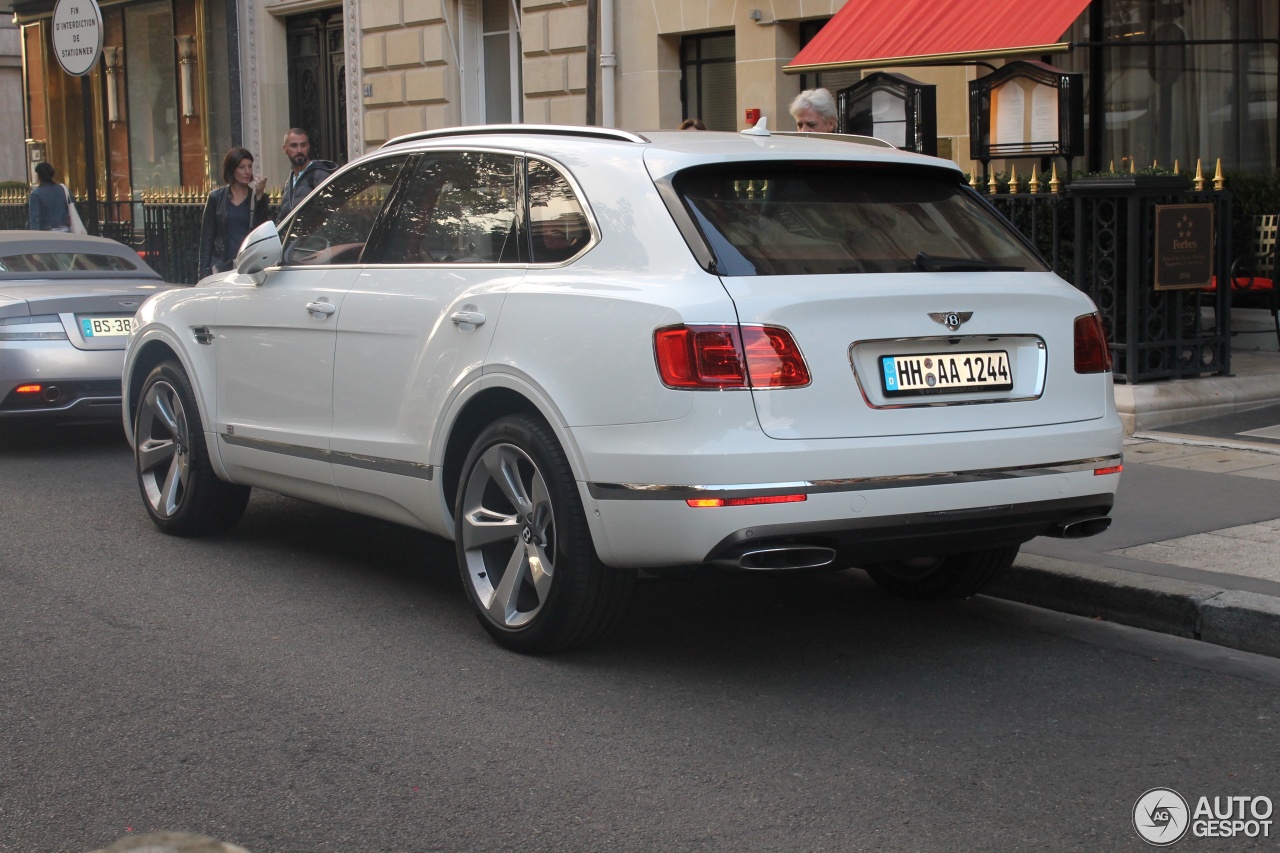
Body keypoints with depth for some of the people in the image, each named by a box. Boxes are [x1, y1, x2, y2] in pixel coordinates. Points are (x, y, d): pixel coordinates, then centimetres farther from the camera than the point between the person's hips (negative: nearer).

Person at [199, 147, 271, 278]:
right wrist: (205, 271, -1)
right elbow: (206, 237, 7)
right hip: (224, 266, 0)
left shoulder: (258, 197, 9)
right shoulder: (216, 198, 8)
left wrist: (259, 196, -11)